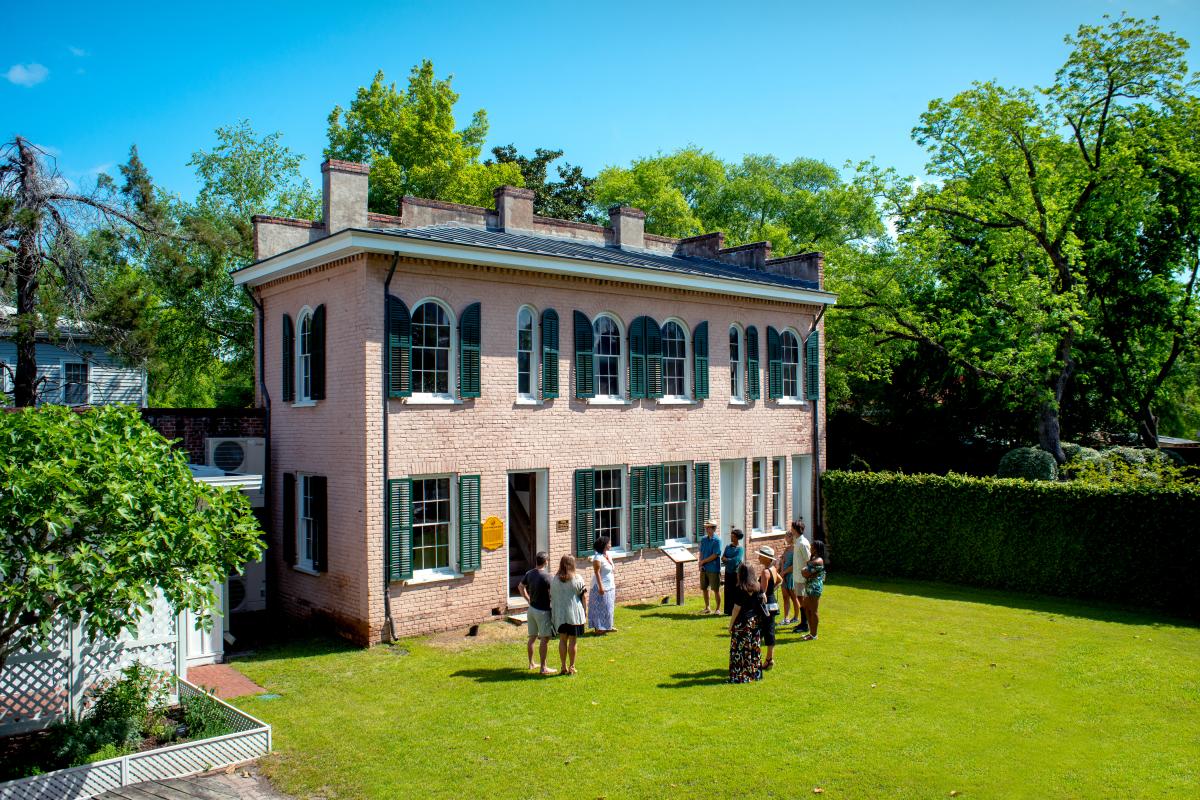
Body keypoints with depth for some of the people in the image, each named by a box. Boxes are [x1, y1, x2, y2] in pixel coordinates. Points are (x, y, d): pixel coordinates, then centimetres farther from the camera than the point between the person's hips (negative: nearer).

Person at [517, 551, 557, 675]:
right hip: (542, 611, -7)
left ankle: (531, 663, 29)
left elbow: (520, 587, 16)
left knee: (532, 637, 17)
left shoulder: (529, 574, 2)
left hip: (532, 608, 7)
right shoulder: (546, 577, -19)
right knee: (545, 639, -2)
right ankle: (543, 667, -1)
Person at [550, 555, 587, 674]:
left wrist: (553, 613, 13)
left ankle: (563, 667, 16)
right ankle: (571, 667, 12)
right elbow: (582, 597, -4)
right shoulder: (577, 579, -9)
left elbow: (551, 596, 3)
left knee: (562, 640, 12)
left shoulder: (554, 579, -2)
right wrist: (584, 612, 7)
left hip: (559, 613, 3)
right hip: (574, 614, -3)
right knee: (572, 641, 6)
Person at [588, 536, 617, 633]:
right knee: (601, 607, -3)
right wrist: (600, 587, -24)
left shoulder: (608, 555, 8)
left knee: (608, 606, 15)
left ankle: (607, 626, 25)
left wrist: (614, 584, 17)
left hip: (610, 585, 9)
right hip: (602, 586, -9)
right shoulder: (598, 558, -19)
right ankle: (599, 627, 4)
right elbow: (597, 573, -21)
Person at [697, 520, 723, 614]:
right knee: (704, 588, 11)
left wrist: (703, 561, -9)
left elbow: (715, 555, -14)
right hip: (704, 568, 6)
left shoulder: (717, 540, -10)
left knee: (716, 589, 1)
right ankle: (707, 607, 24)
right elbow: (701, 553, 11)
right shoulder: (703, 540, 9)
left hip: (713, 569, -6)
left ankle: (718, 608, 11)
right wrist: (700, 564, -3)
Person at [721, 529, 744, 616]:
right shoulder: (728, 546, 13)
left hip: (736, 572, -6)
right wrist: (729, 560, -10)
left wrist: (726, 559, -3)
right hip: (728, 572, 6)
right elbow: (722, 558, 9)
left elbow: (735, 560, -16)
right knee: (728, 592, 6)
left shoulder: (740, 548, -7)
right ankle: (728, 611, 13)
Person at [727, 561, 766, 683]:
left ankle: (740, 676, 5)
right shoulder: (756, 587, 2)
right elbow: (759, 603, 8)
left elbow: (737, 608, -15)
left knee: (740, 649, 1)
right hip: (754, 621, 7)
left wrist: (731, 624, -7)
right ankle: (755, 673, 23)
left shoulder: (739, 589, -17)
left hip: (742, 622, -7)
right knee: (754, 648, 15)